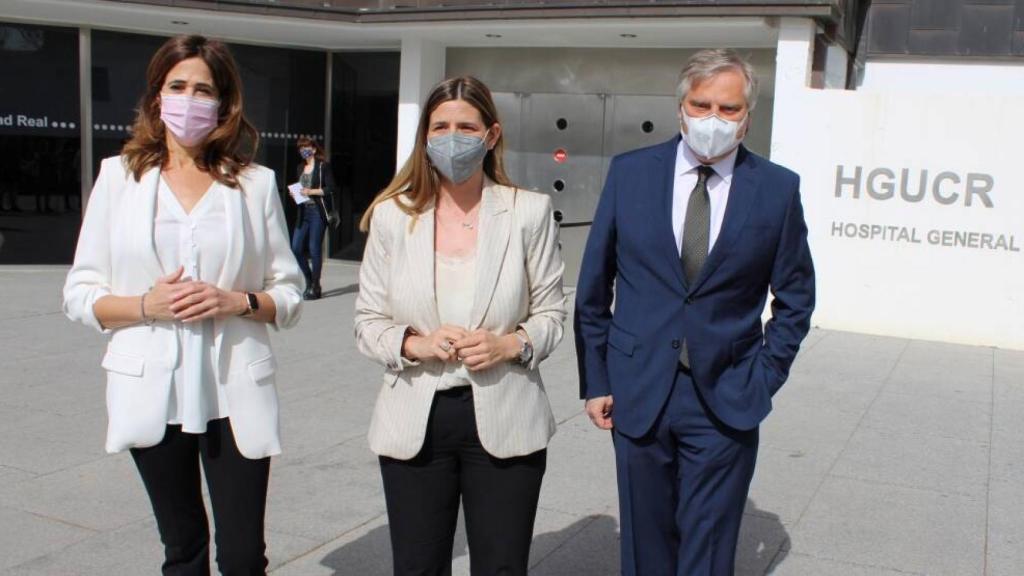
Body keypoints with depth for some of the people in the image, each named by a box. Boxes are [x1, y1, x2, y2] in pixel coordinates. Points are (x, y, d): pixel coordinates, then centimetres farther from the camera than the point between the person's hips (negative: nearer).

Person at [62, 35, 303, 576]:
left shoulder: (255, 183, 2)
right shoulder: (119, 175, 4)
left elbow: (290, 292, 5)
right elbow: (80, 293, 3)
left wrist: (237, 301, -15)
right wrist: (148, 305, -15)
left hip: (234, 392, -1)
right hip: (152, 392, 1)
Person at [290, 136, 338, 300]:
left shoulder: (323, 166, -3)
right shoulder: (301, 168, 17)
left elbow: (331, 188, -9)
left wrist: (312, 191, -15)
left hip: (318, 212, -7)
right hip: (303, 212, 7)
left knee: (314, 249, -5)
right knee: (296, 248, 2)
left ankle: (315, 286, 4)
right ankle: (309, 281, 19)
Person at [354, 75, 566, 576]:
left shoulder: (529, 211, -2)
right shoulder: (392, 215, 1)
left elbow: (551, 314, 4)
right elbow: (368, 322, 4)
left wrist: (511, 344, -16)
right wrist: (415, 344, -15)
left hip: (504, 420, -1)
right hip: (415, 421, 1)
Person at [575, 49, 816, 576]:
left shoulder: (778, 188, -2)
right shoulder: (630, 172, -1)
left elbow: (795, 298, 7)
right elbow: (593, 287, 4)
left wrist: (764, 379, -1)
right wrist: (595, 380, 2)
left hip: (726, 401, -1)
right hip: (638, 393, 1)